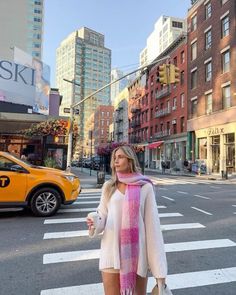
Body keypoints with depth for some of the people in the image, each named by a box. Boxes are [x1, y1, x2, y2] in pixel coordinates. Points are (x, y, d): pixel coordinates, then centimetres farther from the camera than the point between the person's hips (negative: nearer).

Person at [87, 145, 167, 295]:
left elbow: (152, 223, -5)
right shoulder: (109, 186, 3)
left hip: (137, 251, -1)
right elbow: (102, 216, 7)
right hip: (112, 251, 2)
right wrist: (95, 222, -17)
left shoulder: (145, 187, -5)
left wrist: (159, 266, -5)